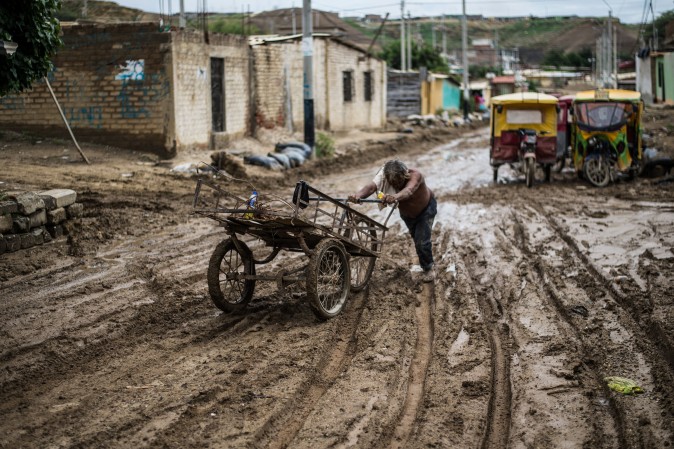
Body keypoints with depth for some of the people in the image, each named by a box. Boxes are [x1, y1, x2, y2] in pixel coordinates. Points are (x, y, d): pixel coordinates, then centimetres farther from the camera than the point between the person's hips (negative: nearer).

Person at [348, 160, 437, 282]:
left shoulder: (415, 175, -41)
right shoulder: (384, 175, -33)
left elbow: (408, 190, -62)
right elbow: (371, 186, -52)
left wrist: (395, 197, -85)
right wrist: (358, 195, -74)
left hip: (426, 208, -4)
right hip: (407, 213, 4)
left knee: (422, 242, -13)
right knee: (417, 239, 20)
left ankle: (429, 269, 14)